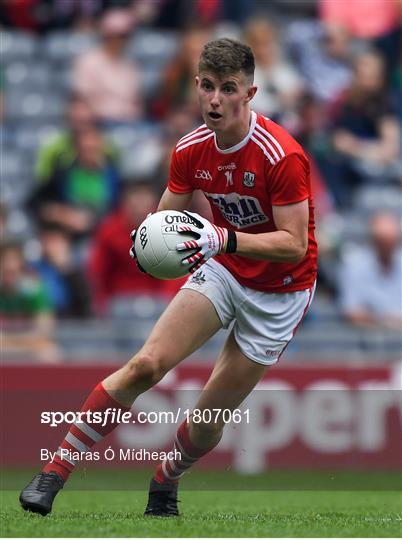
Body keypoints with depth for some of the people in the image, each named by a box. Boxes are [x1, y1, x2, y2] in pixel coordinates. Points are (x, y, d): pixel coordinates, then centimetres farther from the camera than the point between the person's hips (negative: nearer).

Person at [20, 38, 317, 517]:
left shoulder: (282, 156, -26)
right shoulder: (190, 149, -7)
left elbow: (295, 244, -26)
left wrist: (225, 239, -39)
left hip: (279, 292, -4)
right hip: (221, 271, 4)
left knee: (211, 417, 0)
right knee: (147, 364, -18)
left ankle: (164, 487, 32)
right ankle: (54, 472, -14)